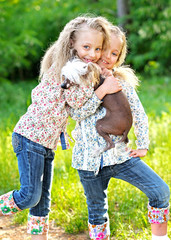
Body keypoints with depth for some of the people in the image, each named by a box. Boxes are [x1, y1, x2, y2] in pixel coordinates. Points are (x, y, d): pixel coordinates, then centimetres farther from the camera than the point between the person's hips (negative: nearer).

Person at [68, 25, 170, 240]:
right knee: (97, 213, 9)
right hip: (90, 159, -1)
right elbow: (76, 113, -14)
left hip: (120, 155, 1)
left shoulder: (122, 81, 4)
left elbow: (139, 114, 10)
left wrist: (142, 146, 6)